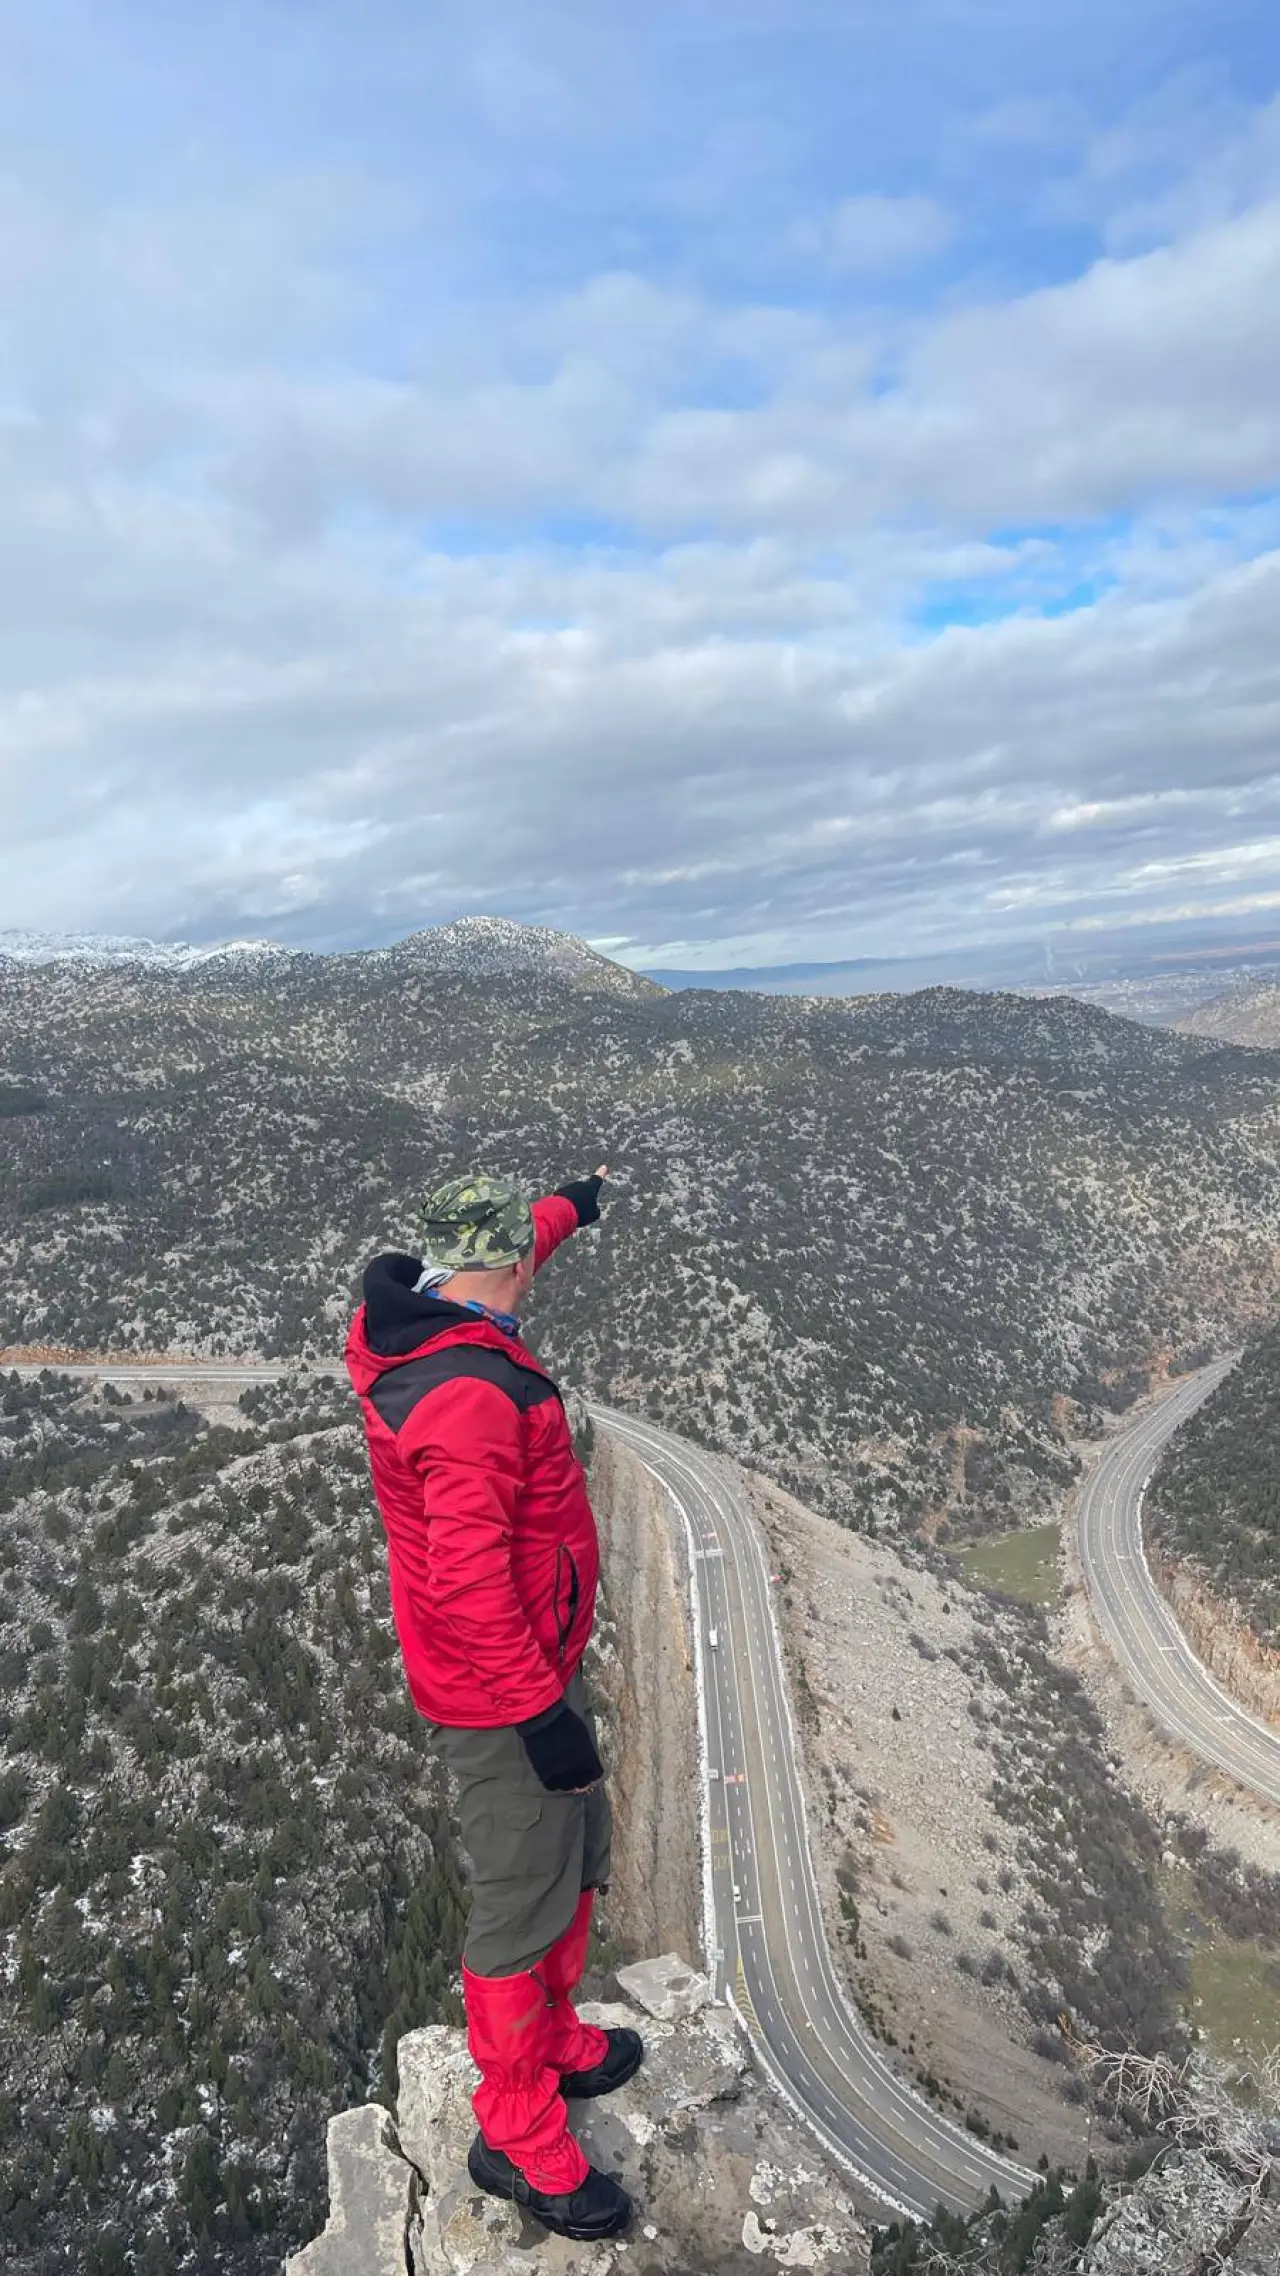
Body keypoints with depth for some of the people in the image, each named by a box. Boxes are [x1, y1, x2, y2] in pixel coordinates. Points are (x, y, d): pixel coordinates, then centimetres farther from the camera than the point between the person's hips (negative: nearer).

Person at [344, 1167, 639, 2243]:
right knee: (525, 1906, 8)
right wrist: (542, 1712, -24)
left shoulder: (410, 1324, -1)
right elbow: (467, 1582, -33)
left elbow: (502, 1255, 21)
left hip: (535, 1664, 10)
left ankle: (553, 2043, 47)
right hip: (503, 1699, -10)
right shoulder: (468, 1393, -32)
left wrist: (574, 1204, 36)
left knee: (577, 1860, 25)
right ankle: (518, 2137, 29)